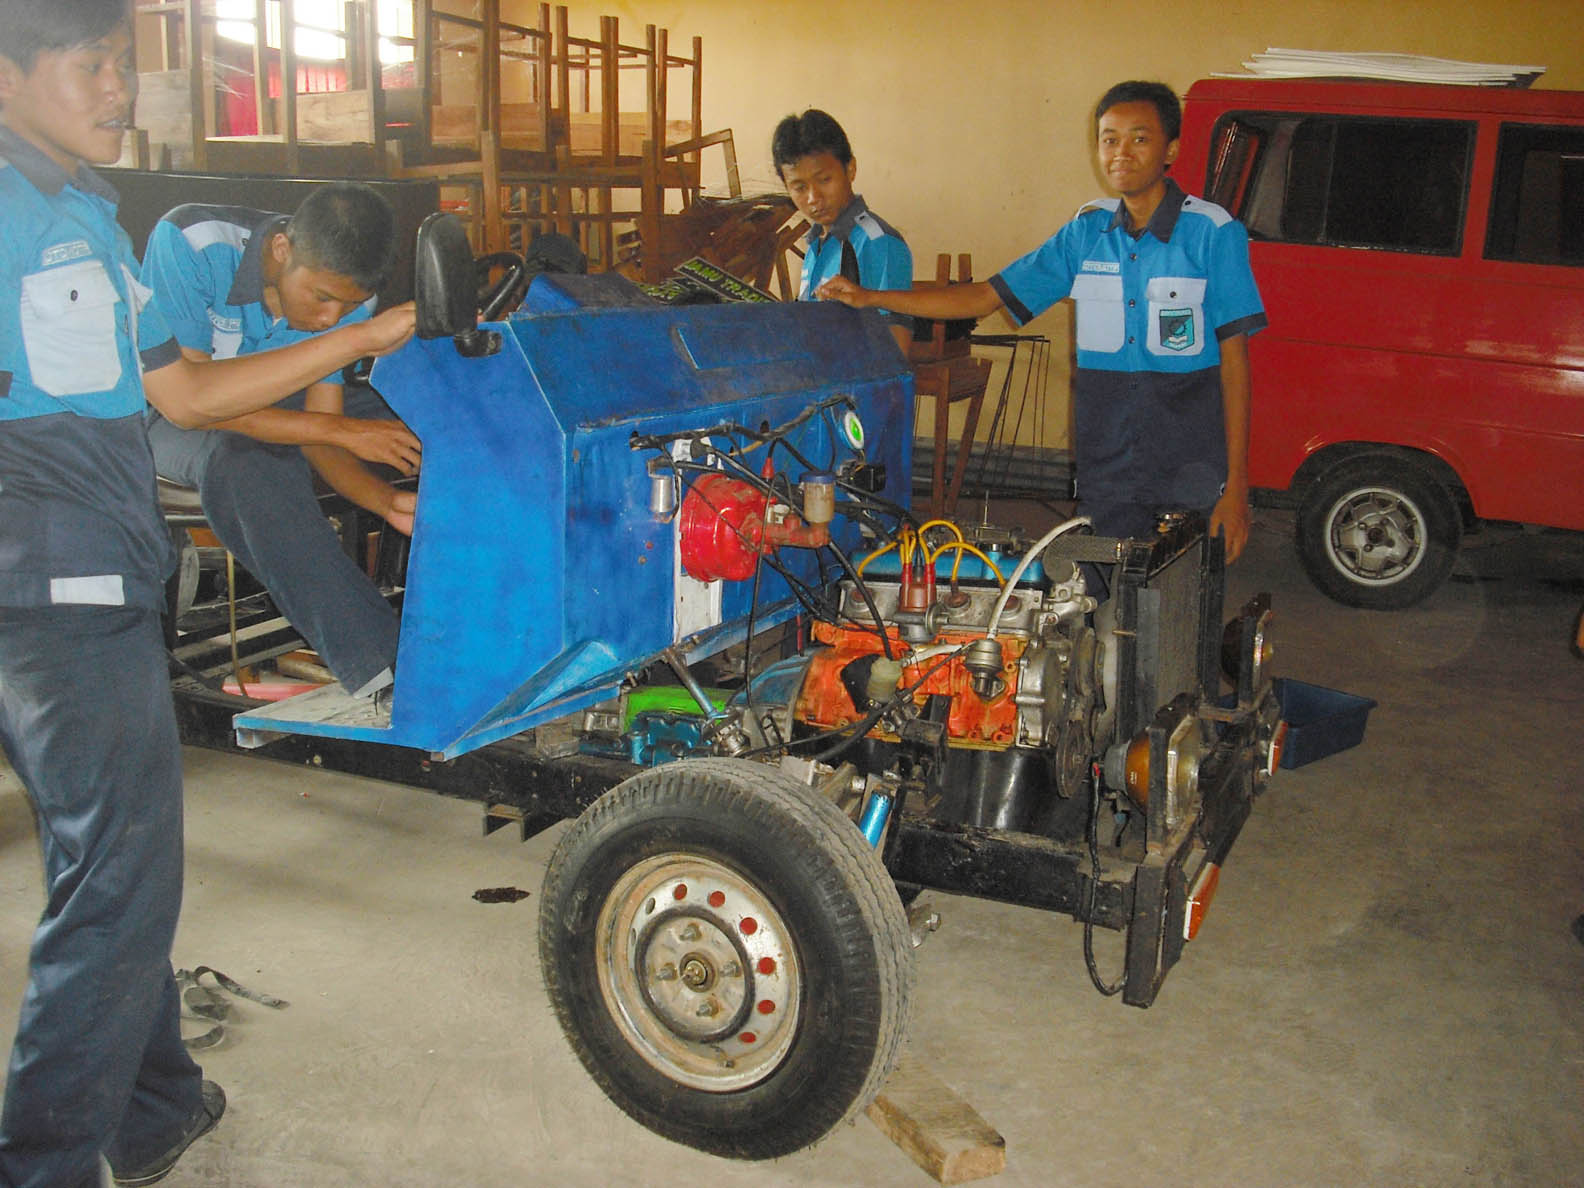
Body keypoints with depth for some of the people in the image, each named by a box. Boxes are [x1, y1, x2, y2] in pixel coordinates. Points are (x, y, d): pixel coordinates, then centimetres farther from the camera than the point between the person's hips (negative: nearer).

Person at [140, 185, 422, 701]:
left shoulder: (345, 294, -14)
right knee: (241, 456, -40)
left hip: (274, 409, 5)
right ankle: (378, 665, -44)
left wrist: (386, 500, -36)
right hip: (169, 418, -5)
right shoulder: (190, 243, -29)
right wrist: (342, 429, -37)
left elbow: (317, 433, -15)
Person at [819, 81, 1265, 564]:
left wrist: (1236, 486, -10)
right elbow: (986, 296, 9)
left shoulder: (1214, 233, -4)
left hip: (1192, 474, -3)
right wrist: (869, 298, 1)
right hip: (1105, 473, 4)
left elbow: (1234, 360, -5)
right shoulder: (1086, 233, 8)